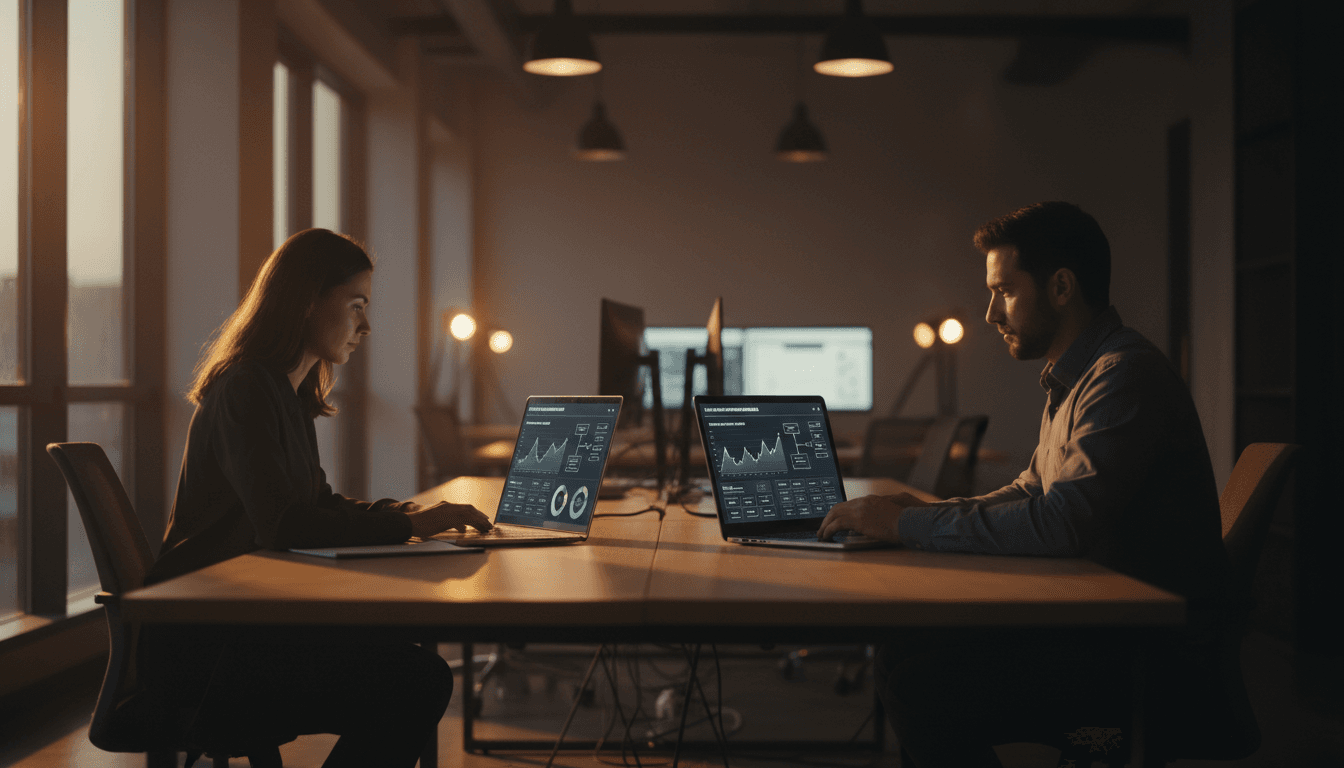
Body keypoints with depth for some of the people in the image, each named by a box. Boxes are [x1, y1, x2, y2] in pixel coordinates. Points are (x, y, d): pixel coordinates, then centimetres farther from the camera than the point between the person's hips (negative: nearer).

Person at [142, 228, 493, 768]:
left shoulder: (289, 393, 17)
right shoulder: (244, 388, -14)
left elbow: (319, 502, 23)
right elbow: (279, 523, -25)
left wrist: (410, 512, 6)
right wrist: (408, 525, -22)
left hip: (245, 624, 9)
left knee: (421, 670, -9)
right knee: (415, 684, -22)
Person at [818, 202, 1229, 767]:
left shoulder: (1125, 376, -19)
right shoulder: (1072, 379, 16)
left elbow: (1058, 525, -28)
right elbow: (1030, 493, 22)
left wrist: (909, 524, -20)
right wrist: (926, 512, 5)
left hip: (1149, 657, -10)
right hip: (1098, 621, 10)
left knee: (921, 677, -22)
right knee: (904, 647, 0)